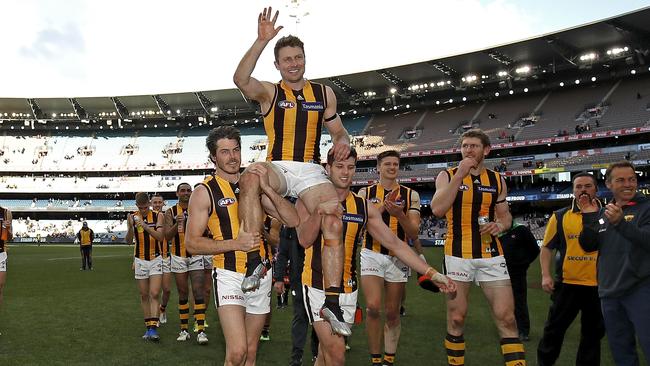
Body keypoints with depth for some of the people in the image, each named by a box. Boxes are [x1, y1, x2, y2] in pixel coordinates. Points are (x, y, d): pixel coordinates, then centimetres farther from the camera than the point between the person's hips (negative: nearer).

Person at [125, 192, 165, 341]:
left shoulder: (158, 216, -6)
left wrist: (145, 226, -30)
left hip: (156, 259, -2)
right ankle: (148, 326, 16)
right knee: (144, 295, 8)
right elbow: (128, 241, -4)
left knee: (154, 294, -9)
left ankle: (153, 328, -10)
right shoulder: (132, 217, -1)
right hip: (140, 260, 2)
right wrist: (131, 227, -24)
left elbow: (161, 237, -17)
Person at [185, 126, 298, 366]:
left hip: (261, 276, 4)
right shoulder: (204, 192, -4)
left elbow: (294, 219, -1)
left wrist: (267, 188, -14)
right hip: (229, 276, -4)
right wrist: (236, 243, -18)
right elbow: (192, 243, -8)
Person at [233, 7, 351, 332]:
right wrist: (261, 41, -21)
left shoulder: (324, 93, 17)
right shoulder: (270, 92, 8)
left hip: (312, 172, 2)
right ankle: (253, 259, -36)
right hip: (277, 169, -2)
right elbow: (240, 79, -14)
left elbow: (338, 130, 22)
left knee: (334, 224, -23)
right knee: (252, 174, -38)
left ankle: (332, 302, -16)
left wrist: (343, 141, -2)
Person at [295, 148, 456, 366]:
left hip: (347, 290, 4)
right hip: (318, 286, -4)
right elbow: (305, 240, -17)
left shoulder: (364, 207, 5)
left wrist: (431, 273, -3)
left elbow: (395, 244, 3)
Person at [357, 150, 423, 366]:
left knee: (392, 313, 7)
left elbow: (414, 234, -2)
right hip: (372, 255, -1)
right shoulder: (365, 193, 3)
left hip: (398, 257, 1)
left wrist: (399, 214, -21)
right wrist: (382, 208, -18)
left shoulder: (410, 195, 3)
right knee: (373, 307, -16)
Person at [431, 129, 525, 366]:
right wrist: (460, 175, -18)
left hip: (491, 255, 2)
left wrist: (500, 225, -5)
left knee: (506, 318, -2)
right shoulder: (448, 176, 0)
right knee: (456, 318, 5)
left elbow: (505, 215, 19)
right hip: (458, 255, -2)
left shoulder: (497, 180, 9)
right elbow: (437, 209, -17)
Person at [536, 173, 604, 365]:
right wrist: (546, 275, -7)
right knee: (554, 329, 7)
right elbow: (547, 247, 3)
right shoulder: (560, 216, 1)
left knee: (593, 333, 13)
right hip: (567, 283, -1)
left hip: (599, 285, 1)